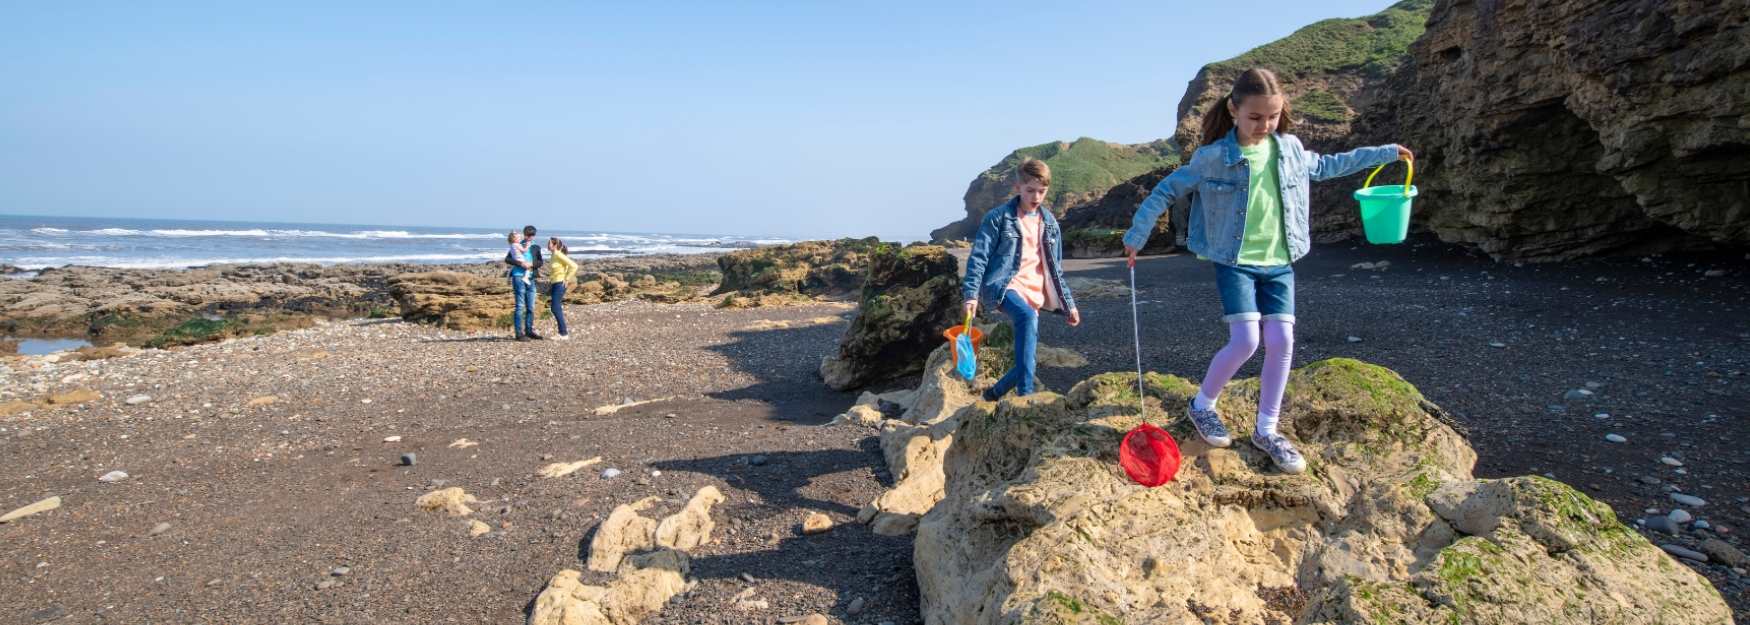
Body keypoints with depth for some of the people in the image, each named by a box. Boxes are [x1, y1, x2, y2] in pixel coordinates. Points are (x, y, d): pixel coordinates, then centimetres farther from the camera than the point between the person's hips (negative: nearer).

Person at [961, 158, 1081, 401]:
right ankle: (1025, 393, -36)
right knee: (1028, 318, -36)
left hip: (1034, 294, 6)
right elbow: (979, 257, -6)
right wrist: (971, 294, -17)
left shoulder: (1049, 223, 15)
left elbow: (1055, 269, 21)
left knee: (1027, 355, -2)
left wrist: (1069, 303, 18)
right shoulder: (999, 217, -1)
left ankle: (996, 392, 22)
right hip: (1004, 286, -6)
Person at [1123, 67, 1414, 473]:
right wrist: (1137, 235, -3)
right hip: (1235, 263, -4)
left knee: (1281, 342, -3)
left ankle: (1266, 430, 11)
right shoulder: (1212, 157, -12)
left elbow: (1325, 166, 23)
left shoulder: (1290, 148, 2)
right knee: (1245, 341, -15)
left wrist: (1384, 153, 26)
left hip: (1279, 262, 5)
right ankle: (1202, 405, 10)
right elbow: (1167, 190, -3)